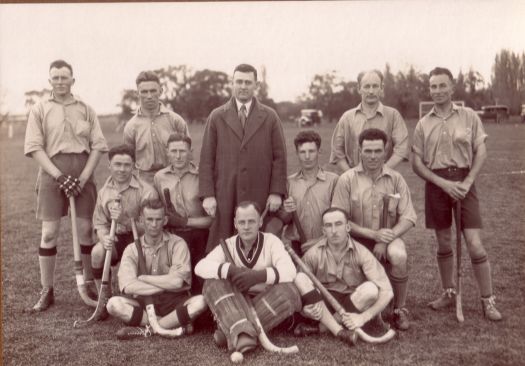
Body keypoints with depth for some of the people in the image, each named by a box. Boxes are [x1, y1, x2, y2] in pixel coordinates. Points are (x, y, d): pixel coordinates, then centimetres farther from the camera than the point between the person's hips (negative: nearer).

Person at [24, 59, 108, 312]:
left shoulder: (86, 109, 10)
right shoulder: (40, 109, 6)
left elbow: (98, 146, 3)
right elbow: (34, 148, -2)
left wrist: (83, 177, -9)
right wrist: (60, 176, -13)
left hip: (83, 172, 1)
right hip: (52, 172, -1)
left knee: (86, 229, 3)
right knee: (49, 232, 0)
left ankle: (90, 283, 16)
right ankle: (47, 291, 7)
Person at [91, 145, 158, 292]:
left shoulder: (146, 191, -11)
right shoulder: (104, 191, 6)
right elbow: (99, 223, 7)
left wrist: (125, 220, -26)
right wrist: (104, 238, -16)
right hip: (116, 238, 4)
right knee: (97, 251, -26)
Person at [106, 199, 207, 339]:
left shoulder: (177, 244, -2)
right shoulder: (132, 249, 2)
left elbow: (177, 281, -15)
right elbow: (127, 286, -14)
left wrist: (142, 278, -8)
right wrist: (165, 286, -15)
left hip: (173, 302, -1)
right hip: (144, 302, 2)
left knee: (200, 302, -30)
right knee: (114, 304, -26)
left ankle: (145, 330, -22)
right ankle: (177, 325, -23)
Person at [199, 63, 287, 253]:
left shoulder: (270, 117, 8)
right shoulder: (217, 116, 8)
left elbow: (279, 157, 6)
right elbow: (206, 158, 5)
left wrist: (276, 192, -3)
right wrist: (207, 194, -3)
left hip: (260, 198, 0)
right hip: (224, 196, 0)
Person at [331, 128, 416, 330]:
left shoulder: (396, 179, 2)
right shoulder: (346, 180, -4)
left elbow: (408, 217, -1)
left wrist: (385, 240, -17)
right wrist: (373, 234, -17)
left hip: (388, 237, 1)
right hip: (357, 240, -1)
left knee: (398, 256, -33)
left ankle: (399, 309, -9)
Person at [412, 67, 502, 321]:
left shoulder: (469, 116, 2)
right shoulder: (423, 124, 5)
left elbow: (481, 151, 1)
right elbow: (417, 163, 1)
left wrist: (467, 182, -12)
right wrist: (444, 183, -11)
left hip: (463, 183, -2)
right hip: (436, 184, 2)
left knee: (475, 244, -6)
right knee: (443, 243, 11)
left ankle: (488, 300, 5)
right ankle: (449, 293, 27)